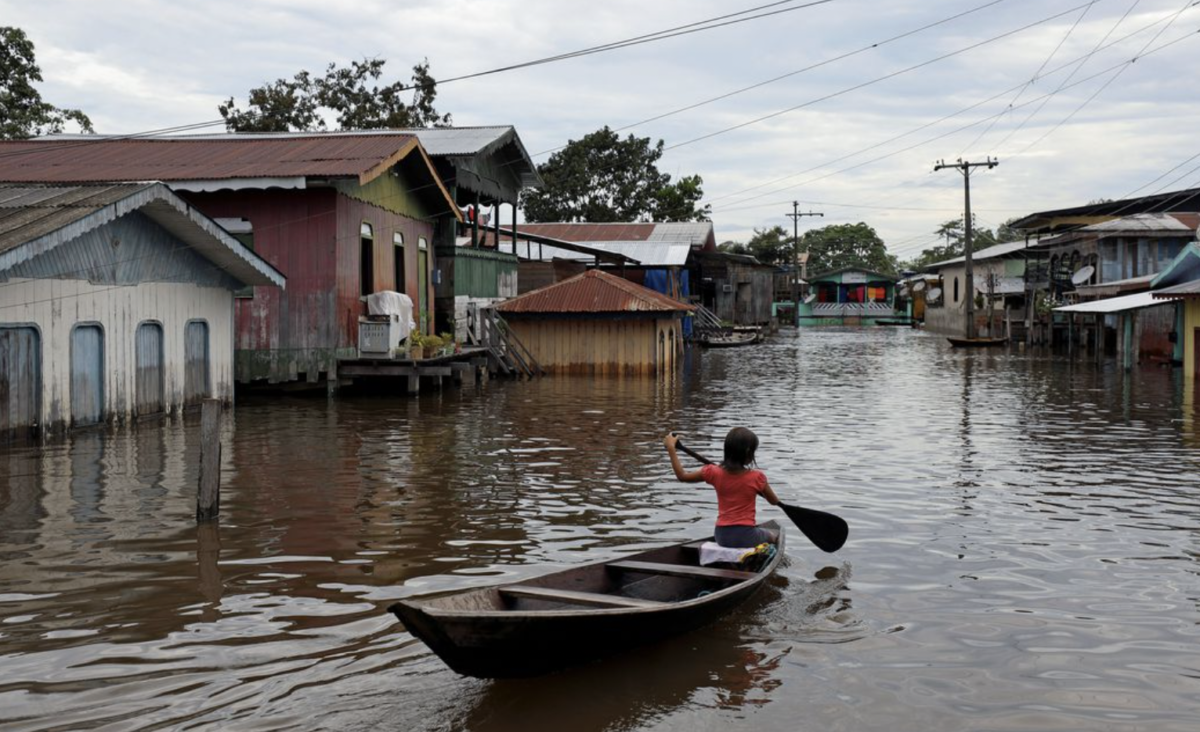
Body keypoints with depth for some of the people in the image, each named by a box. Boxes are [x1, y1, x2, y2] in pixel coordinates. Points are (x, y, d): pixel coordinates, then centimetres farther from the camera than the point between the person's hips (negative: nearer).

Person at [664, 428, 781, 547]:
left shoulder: (715, 473, -5)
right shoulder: (757, 477, -11)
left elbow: (682, 475, 7)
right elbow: (774, 501, 5)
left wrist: (670, 448, 13)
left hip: (722, 537, 3)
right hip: (746, 537, -2)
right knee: (772, 536, 30)